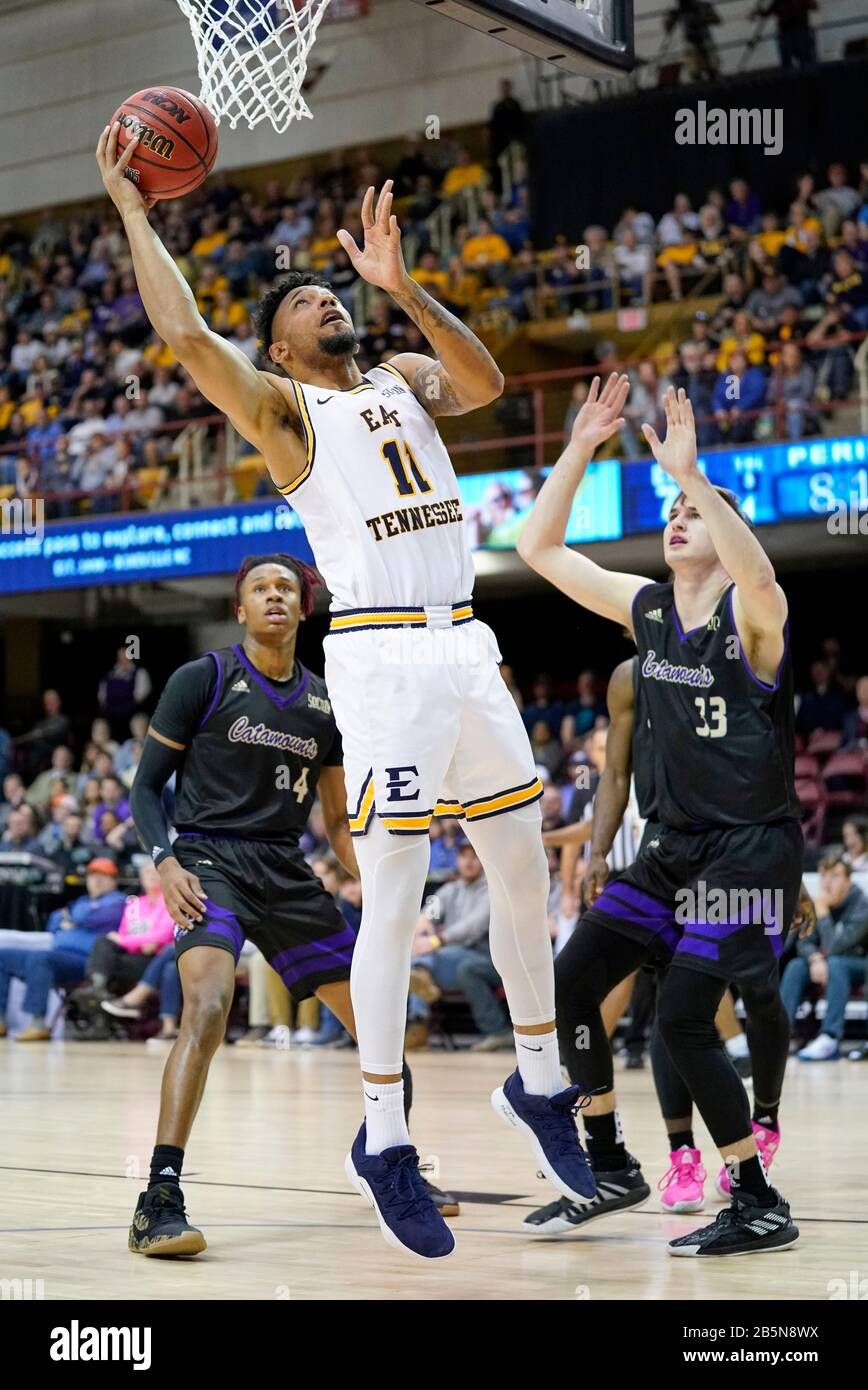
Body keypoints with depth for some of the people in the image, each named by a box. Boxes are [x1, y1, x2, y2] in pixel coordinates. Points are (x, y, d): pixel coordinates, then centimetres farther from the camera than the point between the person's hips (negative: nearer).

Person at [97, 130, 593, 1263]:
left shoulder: (403, 380, 20)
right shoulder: (280, 406, 5)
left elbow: (485, 382, -2)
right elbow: (186, 336, -13)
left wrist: (402, 286, -11)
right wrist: (130, 207, -6)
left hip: (465, 645, 6)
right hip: (382, 652, -6)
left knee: (525, 873, 10)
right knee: (394, 898, -7)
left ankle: (539, 1085, 27)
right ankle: (383, 1141, 1)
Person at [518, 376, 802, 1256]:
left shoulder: (751, 614, -12)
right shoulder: (647, 609, 7)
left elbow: (756, 569, -38)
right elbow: (540, 550, 8)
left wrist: (691, 473, -40)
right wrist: (579, 450, -1)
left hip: (753, 848, -7)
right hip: (674, 847, 7)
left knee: (682, 1015, -15)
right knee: (568, 983, 4)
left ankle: (759, 1206, -3)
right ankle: (607, 1165, 19)